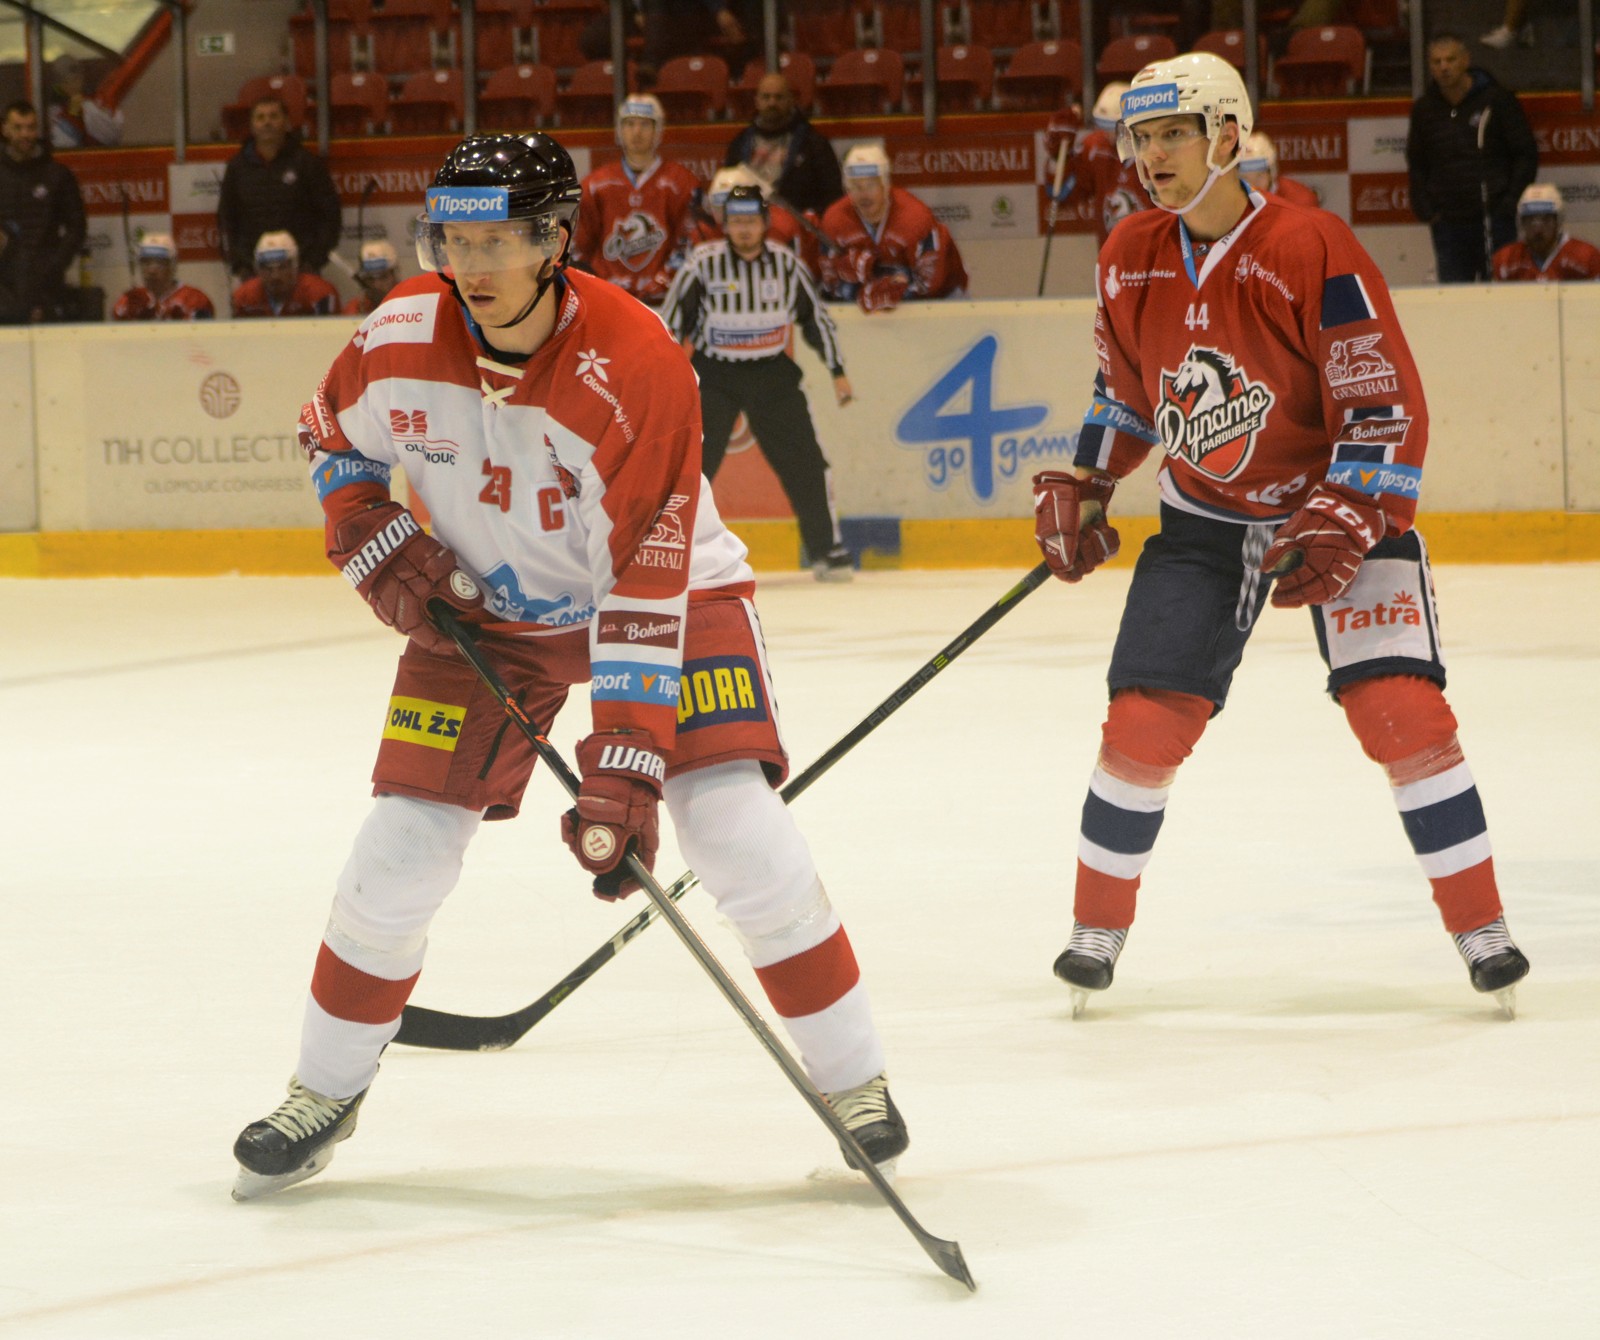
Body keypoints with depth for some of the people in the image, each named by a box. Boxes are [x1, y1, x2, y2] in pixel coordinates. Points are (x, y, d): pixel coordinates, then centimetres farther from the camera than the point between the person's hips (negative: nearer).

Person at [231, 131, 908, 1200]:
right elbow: (335, 436, 7)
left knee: (736, 826, -18)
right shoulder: (402, 336, -18)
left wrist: (625, 768, -37)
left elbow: (646, 587, -33)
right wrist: (378, 546, -10)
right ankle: (325, 1094, 16)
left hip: (664, 586, -3)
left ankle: (854, 1080, -2)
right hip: (484, 605, 3)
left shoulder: (635, 368, -32)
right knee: (402, 846, -3)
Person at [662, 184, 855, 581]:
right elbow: (671, 321, -3)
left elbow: (816, 317, 10)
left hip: (772, 372, 2)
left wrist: (837, 371, 10)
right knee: (692, 462, -11)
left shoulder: (786, 264, 0)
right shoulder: (704, 263, -8)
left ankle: (828, 549, 10)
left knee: (805, 462, -1)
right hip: (714, 373, -2)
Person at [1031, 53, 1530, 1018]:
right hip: (1204, 516, 4)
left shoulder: (1313, 251, -23)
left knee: (1402, 709, -16)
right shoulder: (1132, 260, -4)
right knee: (1144, 719, -6)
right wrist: (1082, 491, 11)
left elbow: (1387, 409, -22)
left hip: (1342, 503, -4)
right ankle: (1099, 927, 12)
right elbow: (1124, 385, 15)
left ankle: (1482, 929, -4)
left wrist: (1340, 530, -28)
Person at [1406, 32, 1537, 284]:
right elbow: (1416, 164, 19)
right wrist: (1425, 209, 8)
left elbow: (1526, 153, 1)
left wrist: (1511, 202, -5)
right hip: (1447, 223, 3)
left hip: (1494, 217, -3)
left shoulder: (1497, 99, -3)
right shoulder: (1424, 109, 8)